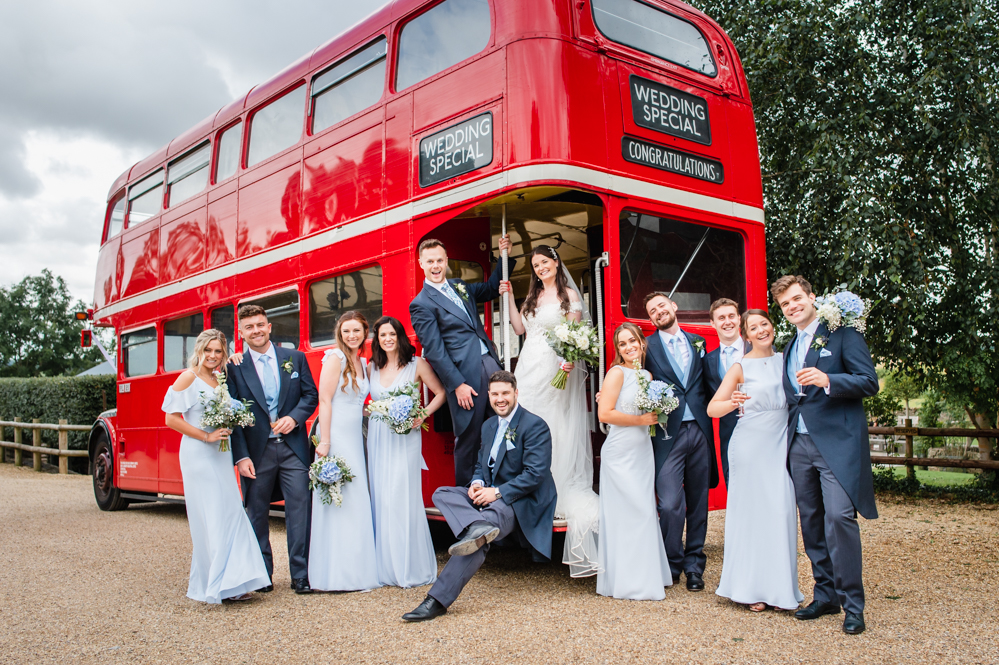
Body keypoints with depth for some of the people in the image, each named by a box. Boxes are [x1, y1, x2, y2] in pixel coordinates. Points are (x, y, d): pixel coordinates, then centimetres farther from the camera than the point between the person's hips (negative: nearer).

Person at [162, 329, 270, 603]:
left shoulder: (220, 381, 15)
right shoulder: (189, 377, -5)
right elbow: (171, 418, -11)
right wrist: (206, 436, -16)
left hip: (221, 456, 7)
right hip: (198, 456, -7)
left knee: (231, 514, 4)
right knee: (206, 518, -5)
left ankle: (228, 584, 10)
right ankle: (201, 583, 4)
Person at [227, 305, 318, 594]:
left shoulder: (295, 357, 6)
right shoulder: (234, 367, 1)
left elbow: (311, 394, 10)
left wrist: (294, 417, -10)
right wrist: (241, 456, -8)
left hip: (293, 448, 0)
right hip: (257, 451, 0)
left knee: (299, 508, -3)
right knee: (257, 513, 9)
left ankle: (301, 574, 5)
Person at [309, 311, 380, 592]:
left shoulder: (363, 363, 15)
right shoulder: (335, 358, -7)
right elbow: (324, 400, -13)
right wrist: (324, 441, -18)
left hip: (356, 437, 8)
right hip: (336, 435, -8)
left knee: (358, 502, 8)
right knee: (340, 503, -6)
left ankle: (357, 570, 16)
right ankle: (340, 575, 1)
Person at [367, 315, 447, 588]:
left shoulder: (417, 365, 1)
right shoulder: (371, 368, 12)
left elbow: (441, 393, 2)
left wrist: (422, 415, -9)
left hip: (405, 438, -4)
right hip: (377, 438, 4)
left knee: (402, 498, -9)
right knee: (380, 500, 3)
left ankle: (411, 568, 1)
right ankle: (385, 568, 11)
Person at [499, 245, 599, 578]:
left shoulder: (569, 294, -1)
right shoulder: (533, 295, 18)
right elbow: (519, 328, 14)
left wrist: (569, 360, -23)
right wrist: (510, 297, 10)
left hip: (554, 367, -6)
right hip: (529, 367, 6)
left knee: (556, 430, -6)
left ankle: (562, 492, 0)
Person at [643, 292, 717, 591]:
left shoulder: (698, 342, 15)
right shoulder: (648, 346, 4)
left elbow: (706, 384, 15)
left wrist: (708, 418, 1)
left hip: (699, 430, 4)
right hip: (668, 434, -3)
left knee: (698, 501, 9)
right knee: (670, 505, -9)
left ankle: (694, 564, 22)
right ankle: (672, 564, 11)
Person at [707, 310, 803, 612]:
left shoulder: (785, 360, 9)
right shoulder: (741, 367, -3)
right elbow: (712, 408, -7)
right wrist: (733, 402, -25)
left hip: (781, 444, 4)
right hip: (751, 445, -3)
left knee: (781, 513, 1)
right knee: (751, 511, 0)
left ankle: (779, 587, 13)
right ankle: (752, 589, 11)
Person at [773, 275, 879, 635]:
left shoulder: (842, 334, 0)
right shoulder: (790, 348, 20)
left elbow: (870, 382, -9)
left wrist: (827, 380, -24)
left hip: (838, 442, -7)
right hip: (800, 444, 7)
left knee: (839, 516, -15)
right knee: (811, 521, 8)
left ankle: (853, 604, -4)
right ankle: (826, 595, 19)